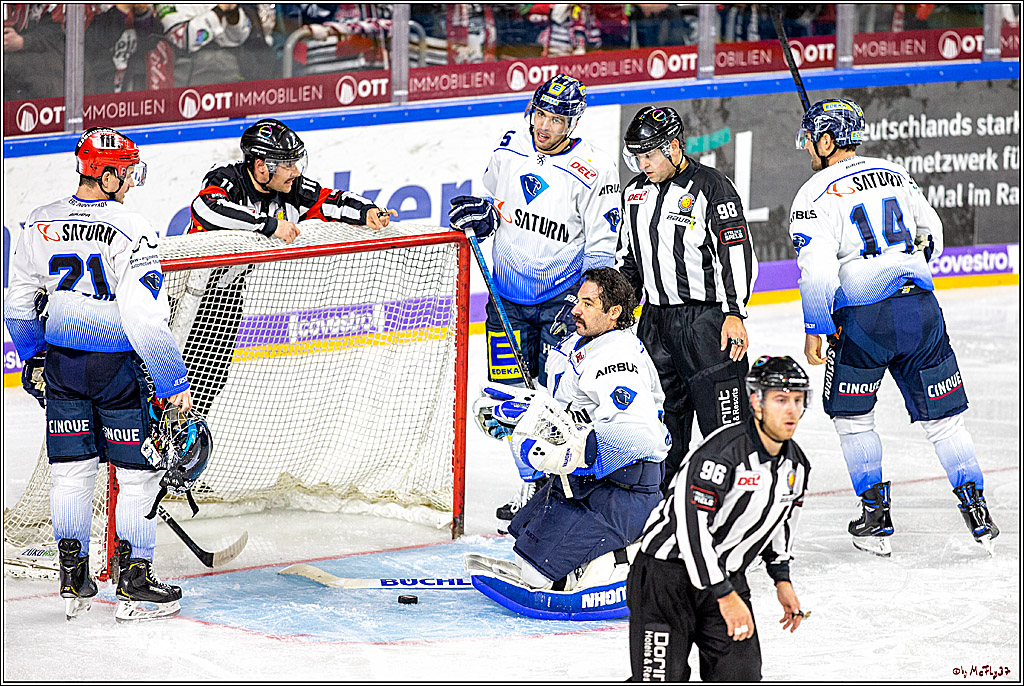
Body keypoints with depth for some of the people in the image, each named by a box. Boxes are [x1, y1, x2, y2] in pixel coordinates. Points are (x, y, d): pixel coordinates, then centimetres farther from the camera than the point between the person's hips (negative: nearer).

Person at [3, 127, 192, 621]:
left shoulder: (40, 224, -2)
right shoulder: (129, 231, -19)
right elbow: (145, 319, -23)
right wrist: (174, 382, -16)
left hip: (61, 360, 5)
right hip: (119, 365, -5)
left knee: (72, 469, 14)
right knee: (138, 472, 6)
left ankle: (73, 580, 19)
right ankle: (134, 582, 7)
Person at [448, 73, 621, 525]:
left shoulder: (593, 172, -14)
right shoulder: (510, 149, 0)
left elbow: (601, 250, -10)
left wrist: (581, 303, -20)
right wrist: (480, 212, -2)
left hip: (563, 296, -5)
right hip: (508, 296, 5)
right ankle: (533, 483, 20)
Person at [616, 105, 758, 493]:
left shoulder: (711, 187, -11)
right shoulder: (635, 192, 12)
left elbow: (737, 253, -15)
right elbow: (628, 258, 22)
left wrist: (734, 315, -21)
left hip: (706, 317, -7)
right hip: (656, 317, 7)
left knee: (723, 417, -9)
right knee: (661, 414, 10)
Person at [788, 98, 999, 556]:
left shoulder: (816, 195, -5)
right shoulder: (896, 176, 14)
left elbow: (818, 268, -14)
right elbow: (932, 238, 23)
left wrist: (815, 329, -6)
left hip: (862, 317, -4)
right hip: (920, 310, 4)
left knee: (851, 415, 14)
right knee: (942, 415, 9)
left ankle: (876, 517, 12)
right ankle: (977, 514, 5)